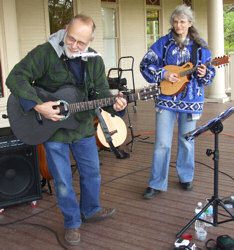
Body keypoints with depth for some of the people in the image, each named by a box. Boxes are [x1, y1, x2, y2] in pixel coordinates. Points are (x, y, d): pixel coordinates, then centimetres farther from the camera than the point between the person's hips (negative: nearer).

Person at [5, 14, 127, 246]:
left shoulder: (94, 61, -1)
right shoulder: (45, 53, -16)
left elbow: (101, 92, -3)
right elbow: (16, 77, -21)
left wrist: (114, 104, -26)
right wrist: (38, 106, -31)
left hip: (83, 127, 5)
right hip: (52, 128, -4)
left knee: (92, 173, 17)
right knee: (62, 181, 6)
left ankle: (90, 210, 42)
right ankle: (72, 223, 26)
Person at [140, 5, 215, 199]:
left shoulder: (199, 46, 4)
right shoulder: (163, 43, 1)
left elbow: (210, 71, 7)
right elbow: (145, 64, -1)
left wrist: (204, 74, -15)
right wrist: (163, 74, -14)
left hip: (191, 100, 1)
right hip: (166, 99, -1)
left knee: (187, 141, 13)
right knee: (162, 143, -2)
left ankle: (186, 177, 31)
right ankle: (157, 184, 9)